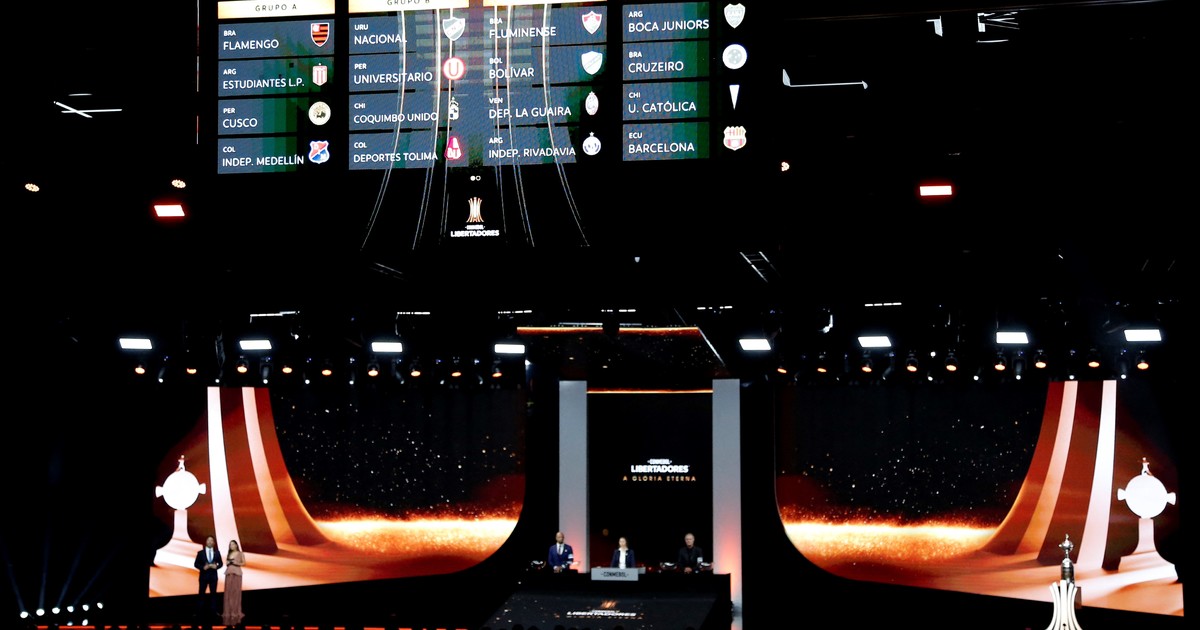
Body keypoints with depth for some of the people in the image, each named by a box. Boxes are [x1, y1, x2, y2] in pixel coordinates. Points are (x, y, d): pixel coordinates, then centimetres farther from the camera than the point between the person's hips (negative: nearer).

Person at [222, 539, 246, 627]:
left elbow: (244, 563, 0)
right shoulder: (228, 554, 17)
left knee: (236, 592, -7)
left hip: (236, 573, -5)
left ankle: (236, 611, -6)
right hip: (228, 573, 5)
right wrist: (227, 563, 0)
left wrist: (237, 563, -15)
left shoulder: (240, 554, 3)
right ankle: (229, 612, 2)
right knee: (228, 592, 0)